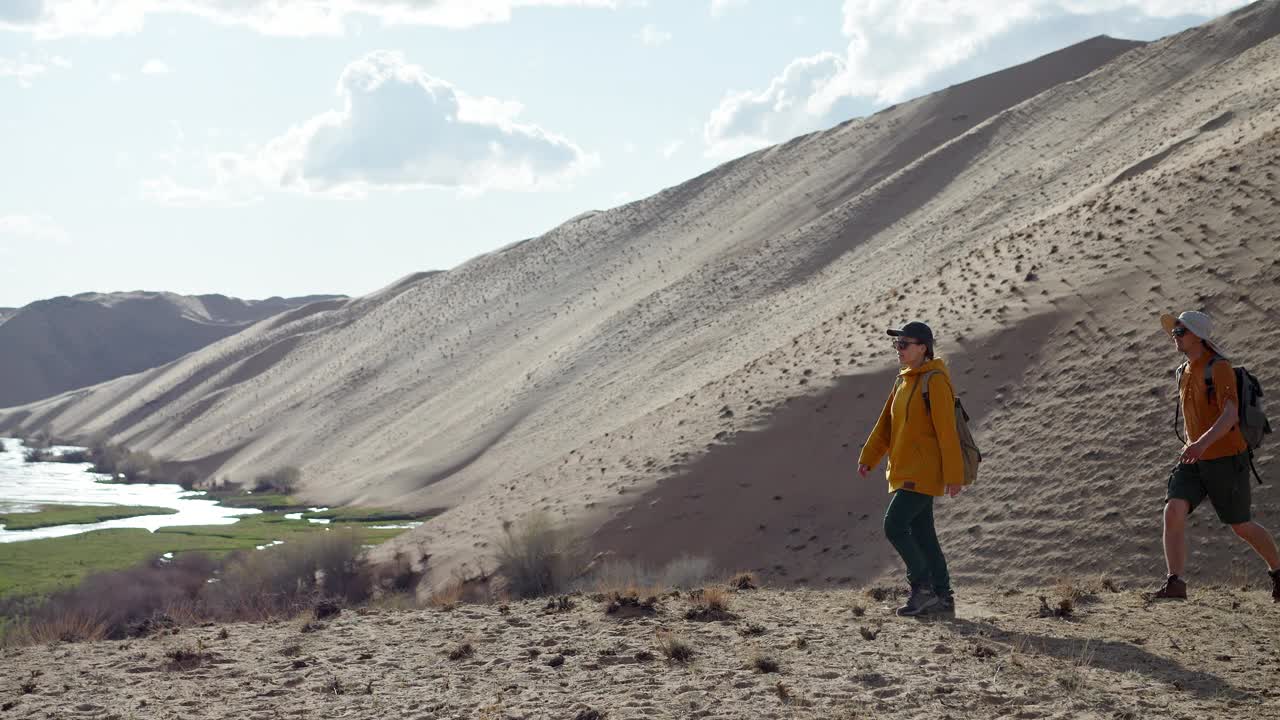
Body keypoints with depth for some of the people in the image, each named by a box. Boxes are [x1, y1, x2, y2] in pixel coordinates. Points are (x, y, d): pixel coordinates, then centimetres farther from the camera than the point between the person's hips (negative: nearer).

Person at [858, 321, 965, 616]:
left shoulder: (935, 381, -12)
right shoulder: (903, 381, 15)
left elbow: (947, 432, -15)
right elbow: (885, 425, 16)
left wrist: (954, 475, -17)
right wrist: (868, 458, 5)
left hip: (924, 473, -9)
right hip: (904, 472, 9)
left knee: (894, 526, -14)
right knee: (922, 534, 10)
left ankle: (922, 587, -3)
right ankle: (942, 597, 16)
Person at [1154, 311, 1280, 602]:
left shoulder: (1219, 368, -16)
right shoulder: (1186, 372, 9)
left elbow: (1230, 416, -30)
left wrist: (1202, 443, -45)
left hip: (1226, 459, -6)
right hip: (1194, 461, 6)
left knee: (1242, 526, 9)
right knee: (1173, 512, -18)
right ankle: (1175, 584, -21)